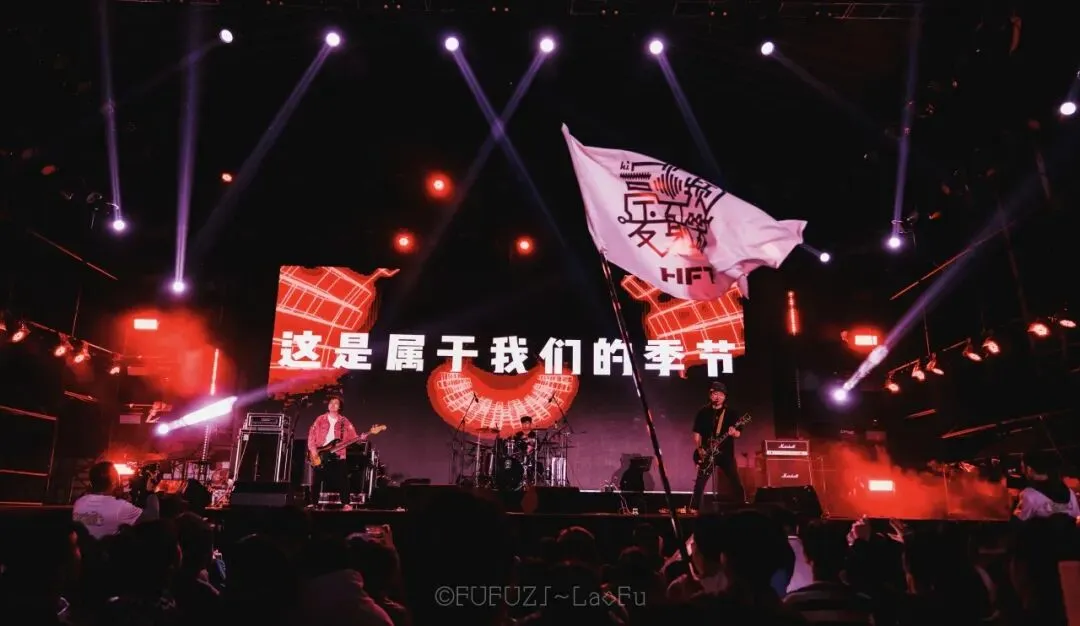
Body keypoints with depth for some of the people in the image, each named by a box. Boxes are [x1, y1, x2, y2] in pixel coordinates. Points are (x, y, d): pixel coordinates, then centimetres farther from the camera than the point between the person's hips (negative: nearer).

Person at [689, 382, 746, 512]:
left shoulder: (732, 413, 5)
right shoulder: (703, 412, 5)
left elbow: (739, 433, 1)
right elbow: (697, 433, 5)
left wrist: (734, 432, -22)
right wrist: (699, 449, -7)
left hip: (726, 453, 0)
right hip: (707, 453, 0)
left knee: (735, 482, -4)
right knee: (700, 482, -3)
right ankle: (693, 508, 4)